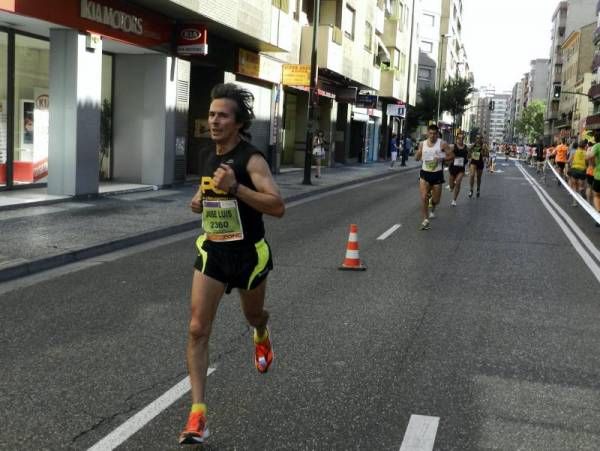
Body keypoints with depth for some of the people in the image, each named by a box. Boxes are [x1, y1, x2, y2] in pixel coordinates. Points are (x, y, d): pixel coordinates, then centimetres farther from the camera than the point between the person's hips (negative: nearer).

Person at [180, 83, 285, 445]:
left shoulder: (252, 159, -18)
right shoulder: (207, 154, 2)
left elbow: (278, 206, -29)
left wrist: (235, 187, -37)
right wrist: (200, 200, 0)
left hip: (248, 253, -4)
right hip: (213, 251, 4)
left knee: (253, 315, 22)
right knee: (198, 329, -8)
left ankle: (261, 336, 63)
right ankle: (198, 414, -5)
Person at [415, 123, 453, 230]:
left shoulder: (442, 144, -6)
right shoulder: (422, 144, 3)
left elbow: (452, 155, -3)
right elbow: (417, 158, 13)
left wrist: (441, 159, -19)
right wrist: (418, 155, -11)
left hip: (437, 174, -1)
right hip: (425, 173, 1)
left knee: (436, 200, 10)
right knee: (424, 197, -15)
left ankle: (432, 209, 46)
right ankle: (425, 220, -8)